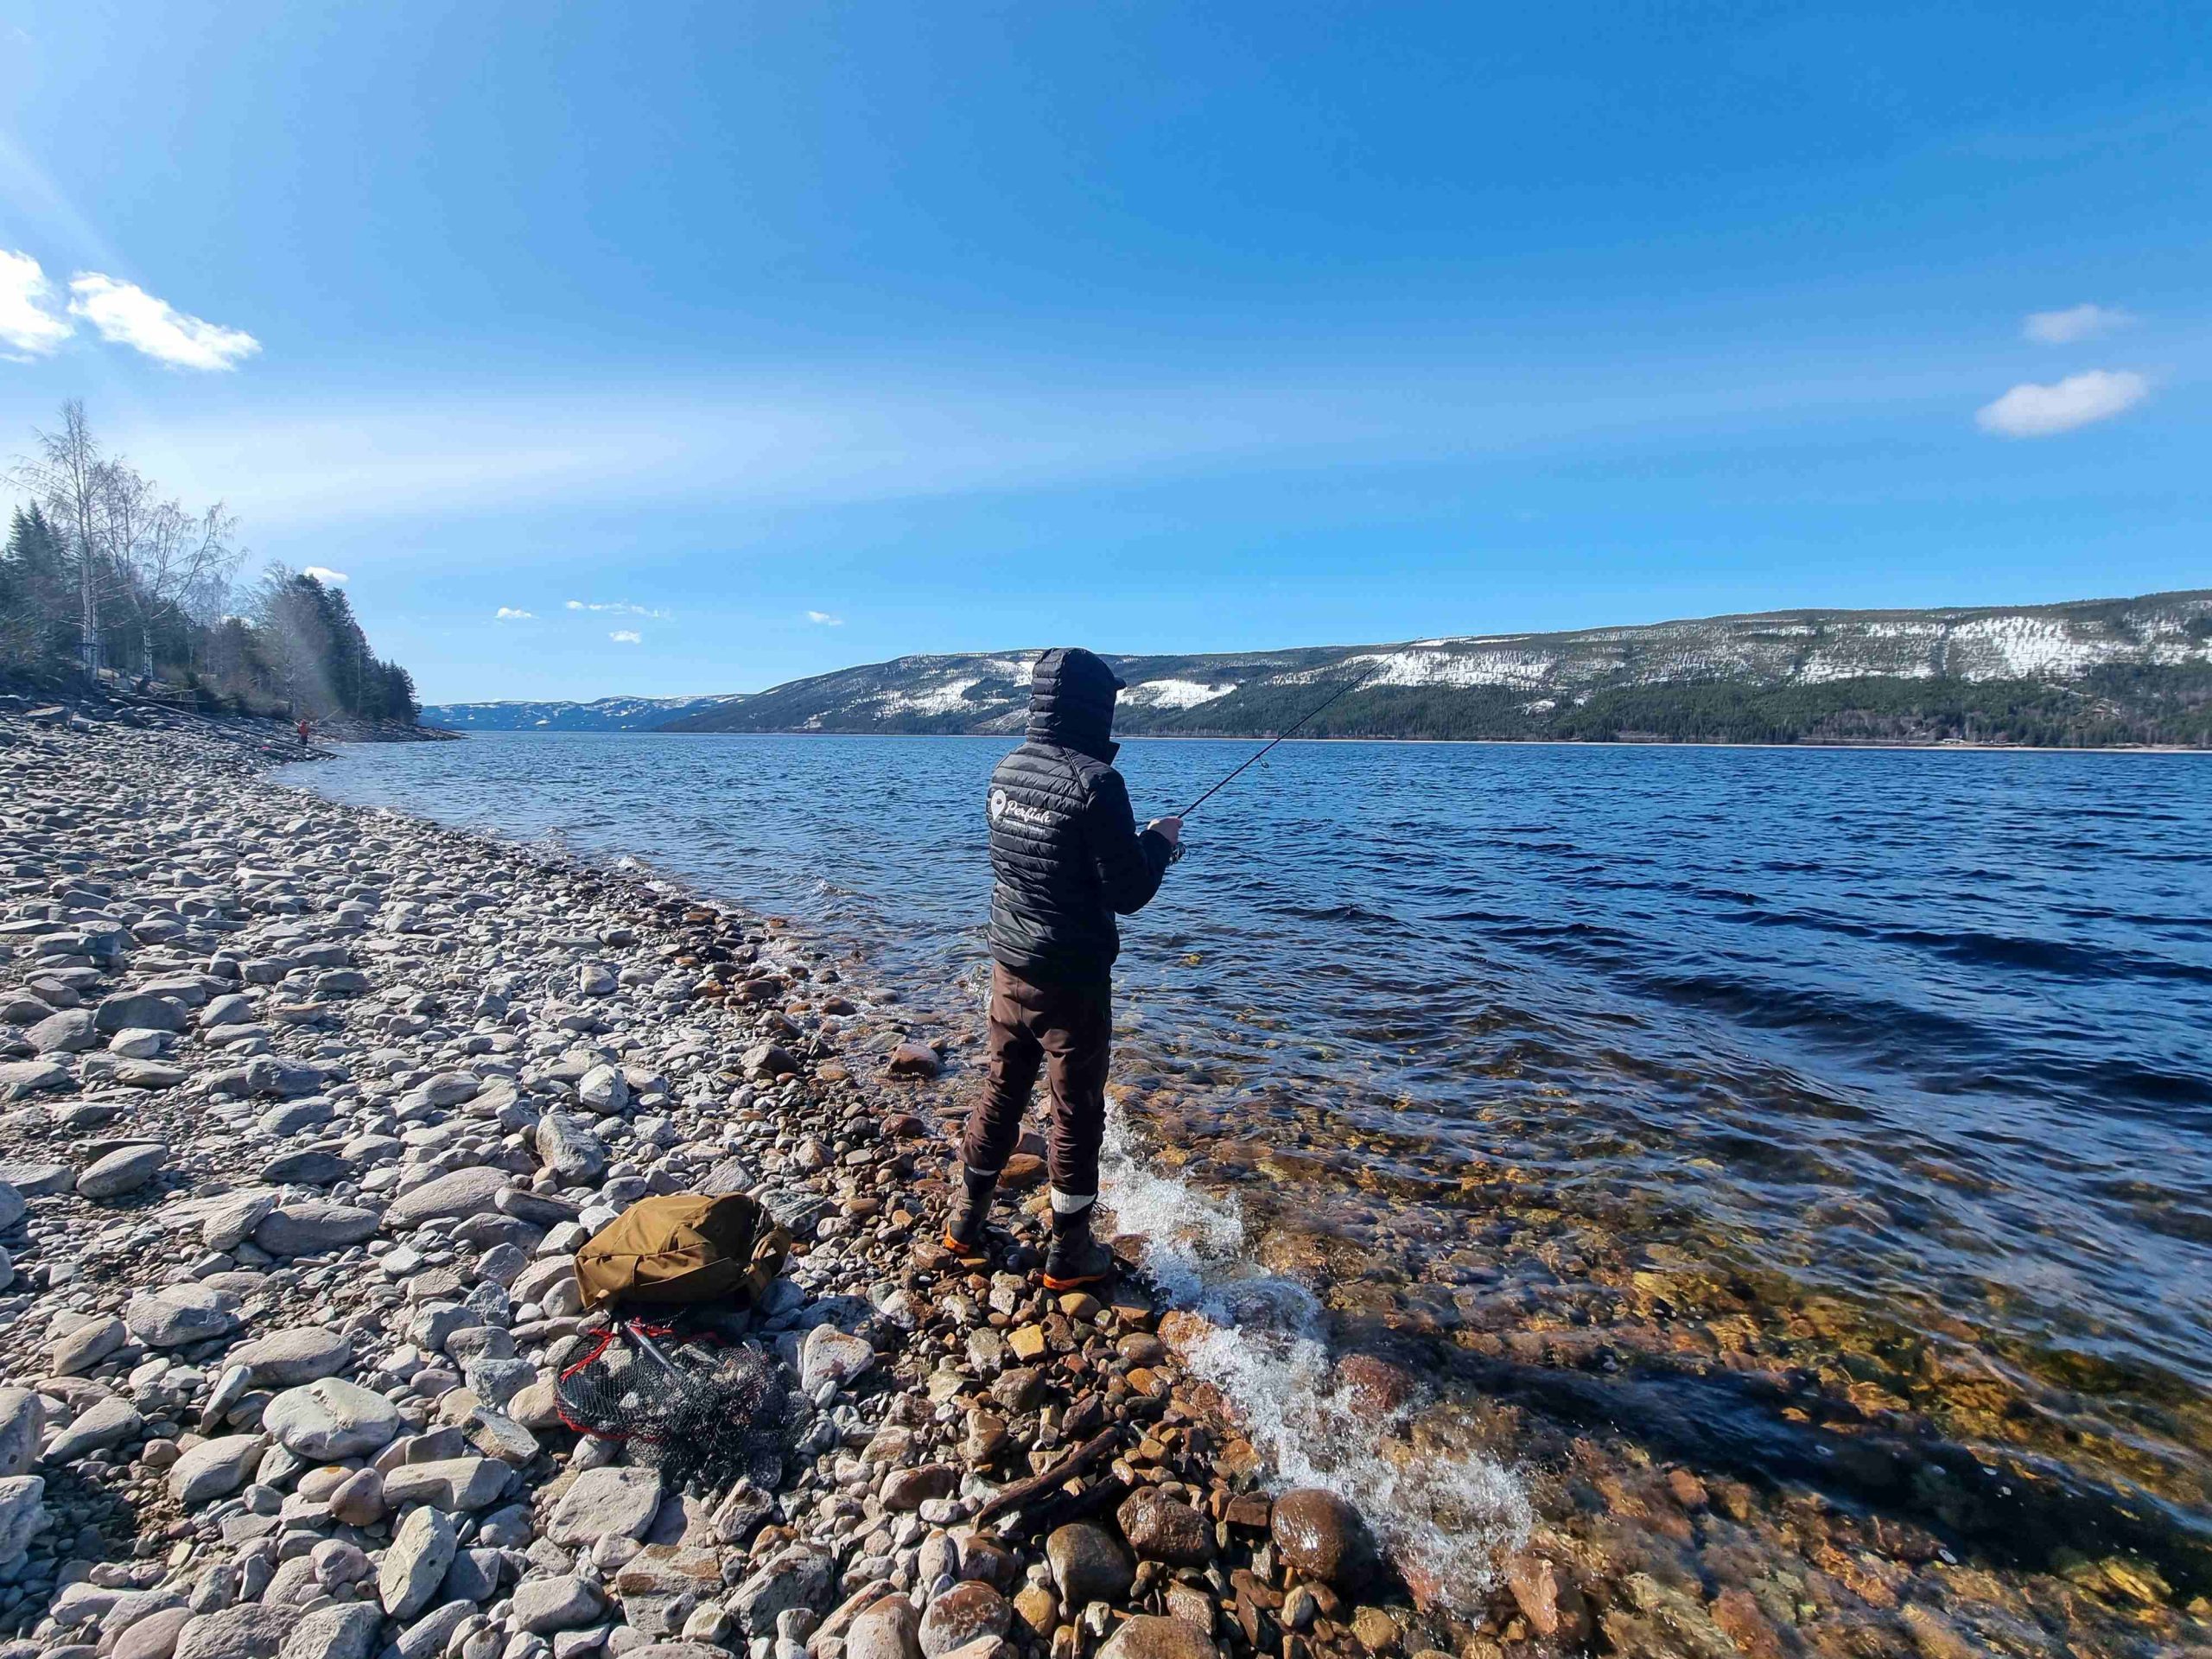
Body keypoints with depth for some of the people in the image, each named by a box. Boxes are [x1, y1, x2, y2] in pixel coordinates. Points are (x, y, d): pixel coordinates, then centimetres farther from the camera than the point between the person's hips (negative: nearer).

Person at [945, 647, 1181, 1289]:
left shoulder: (1006, 771, 2)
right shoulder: (1094, 782, -21)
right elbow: (1128, 894, -17)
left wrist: (1134, 841, 17)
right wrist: (1159, 842, 1)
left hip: (1008, 965, 7)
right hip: (1070, 978, -7)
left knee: (1001, 1092, 21)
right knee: (1077, 1115, 9)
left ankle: (965, 1225, 35)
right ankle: (1069, 1256, 25)